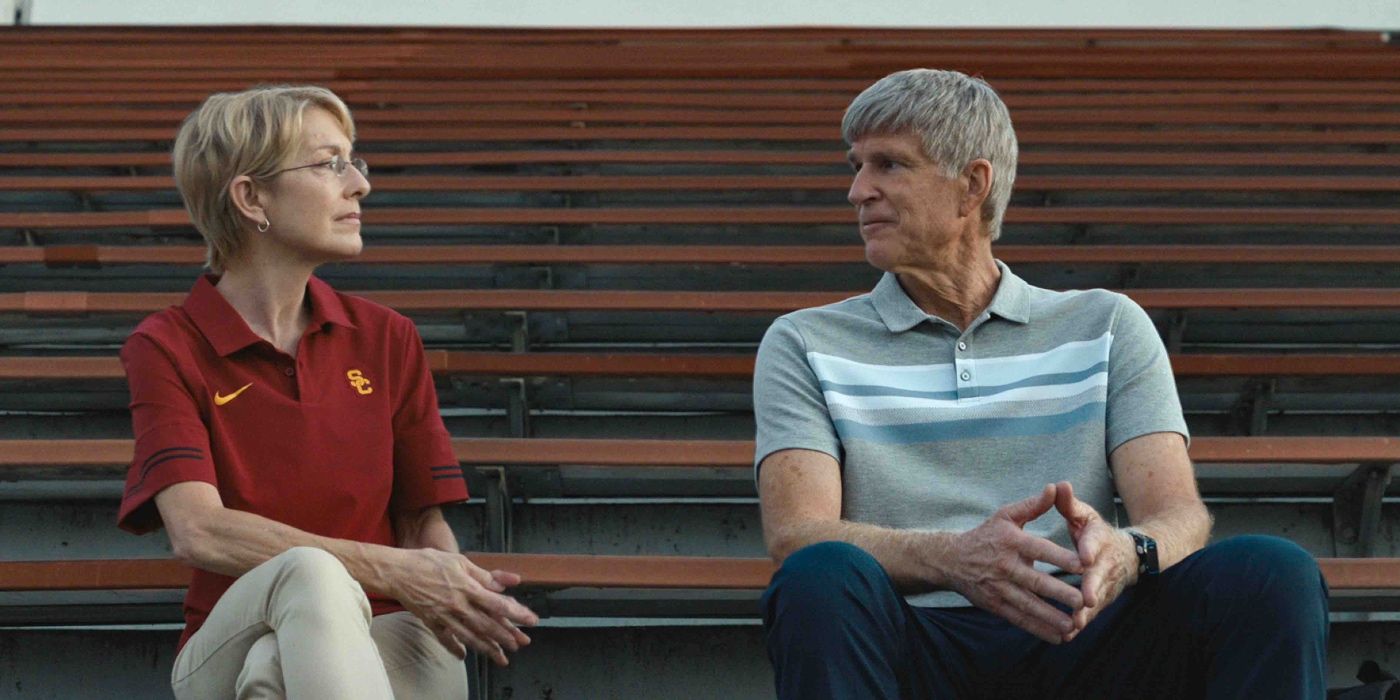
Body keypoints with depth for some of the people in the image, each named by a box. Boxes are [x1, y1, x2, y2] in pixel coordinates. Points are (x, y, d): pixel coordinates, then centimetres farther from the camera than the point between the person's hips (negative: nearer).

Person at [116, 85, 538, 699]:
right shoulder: (166, 348, 1)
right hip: (231, 643, -1)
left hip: (384, 645, 1)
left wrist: (454, 598, -16)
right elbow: (197, 531, -14)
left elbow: (427, 526, 11)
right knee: (309, 574, -39)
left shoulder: (387, 339, 13)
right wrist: (395, 572, -23)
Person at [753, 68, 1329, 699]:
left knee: (1272, 573, -26)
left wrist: (1124, 554, -23)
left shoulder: (1106, 327, 19)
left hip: (1075, 642, 1)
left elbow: (1178, 516, 5)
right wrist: (952, 558, -23)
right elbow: (796, 534, -1)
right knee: (822, 577, -36)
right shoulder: (804, 345, 16)